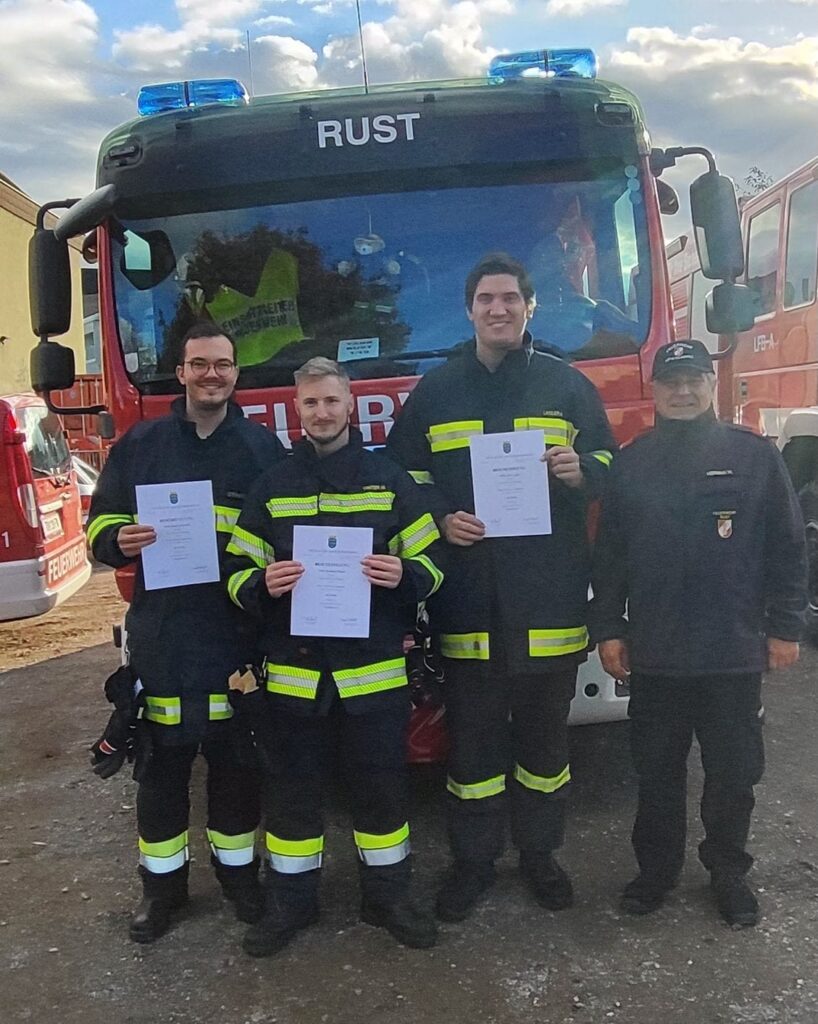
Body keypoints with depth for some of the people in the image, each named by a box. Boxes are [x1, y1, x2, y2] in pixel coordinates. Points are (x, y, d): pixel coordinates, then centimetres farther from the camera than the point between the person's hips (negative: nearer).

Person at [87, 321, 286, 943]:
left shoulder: (264, 447, 5)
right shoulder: (141, 444, 5)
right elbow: (100, 525, 8)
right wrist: (120, 542, -15)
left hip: (239, 635, 0)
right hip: (162, 639, 0)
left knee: (236, 761, 12)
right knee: (161, 764, 9)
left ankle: (238, 868, 32)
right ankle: (163, 880, 28)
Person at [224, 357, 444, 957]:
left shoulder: (389, 478, 4)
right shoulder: (272, 486, 7)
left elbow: (431, 562, 4)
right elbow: (238, 573, 6)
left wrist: (404, 575, -18)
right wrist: (263, 585, -17)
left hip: (374, 668, -1)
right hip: (293, 669, 1)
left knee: (382, 784, 10)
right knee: (292, 788, 12)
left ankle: (388, 895, 29)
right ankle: (291, 901, 30)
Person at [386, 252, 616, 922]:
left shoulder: (567, 384, 8)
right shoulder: (435, 391, 9)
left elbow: (609, 461, 11)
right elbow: (403, 474, 11)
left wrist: (579, 470, -12)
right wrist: (440, 517, -7)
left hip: (549, 592, 0)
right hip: (468, 594, 0)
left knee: (545, 730, 12)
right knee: (473, 734, 8)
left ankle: (540, 851, 31)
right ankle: (473, 860, 24)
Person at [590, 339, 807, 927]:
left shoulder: (755, 456, 0)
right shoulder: (632, 463, 4)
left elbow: (787, 548, 1)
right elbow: (609, 553, 5)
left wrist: (785, 627, -1)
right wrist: (609, 628, 2)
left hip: (735, 654, -1)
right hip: (654, 654, 1)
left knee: (733, 773, 11)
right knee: (657, 772, 13)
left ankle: (729, 872, 31)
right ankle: (657, 868, 31)